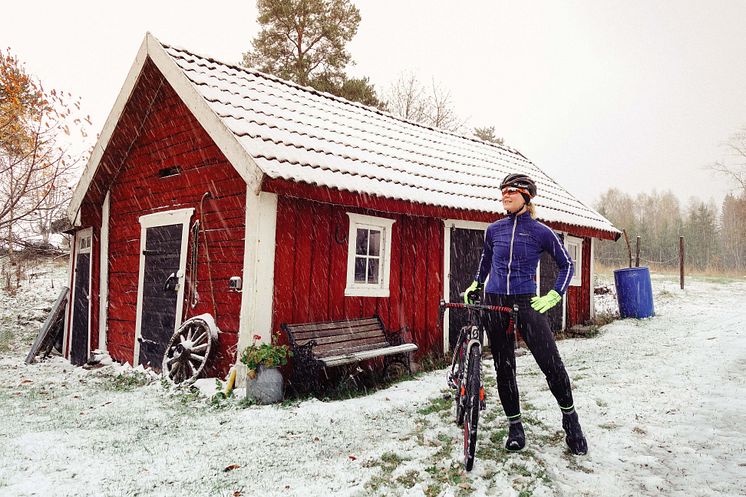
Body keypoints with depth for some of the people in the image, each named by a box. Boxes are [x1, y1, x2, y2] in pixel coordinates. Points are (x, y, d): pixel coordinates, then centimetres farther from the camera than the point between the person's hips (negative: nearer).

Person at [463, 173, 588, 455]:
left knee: (551, 363, -9)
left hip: (527, 303, -3)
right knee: (503, 368, 6)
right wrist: (476, 284, 20)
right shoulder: (494, 230, 7)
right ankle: (515, 426, 21)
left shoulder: (541, 232, -2)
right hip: (494, 303, 3)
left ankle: (570, 419, 15)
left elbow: (566, 265, 7)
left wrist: (553, 296, -1)